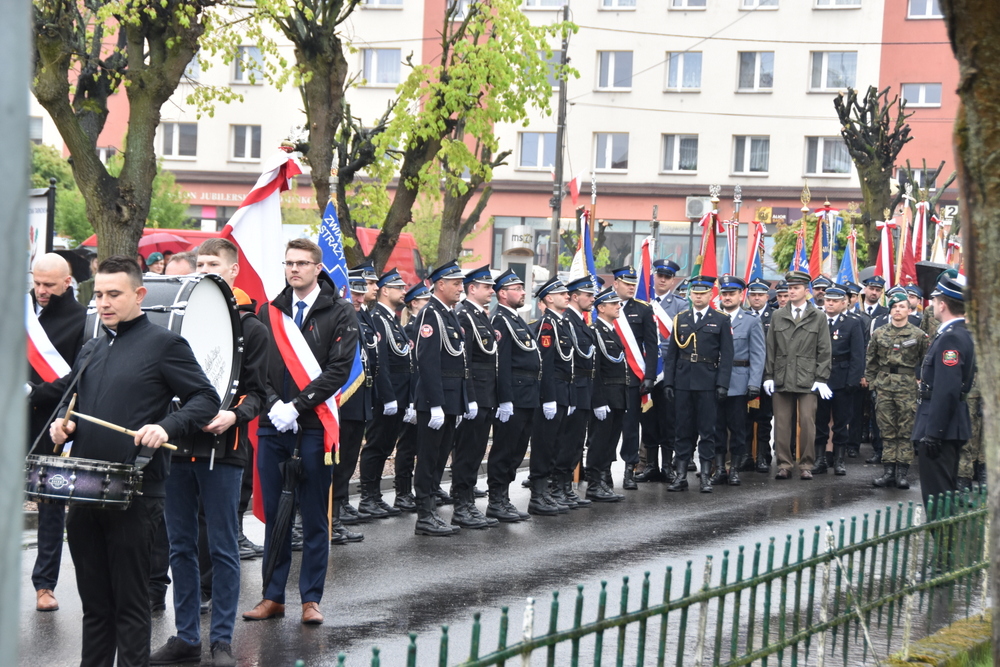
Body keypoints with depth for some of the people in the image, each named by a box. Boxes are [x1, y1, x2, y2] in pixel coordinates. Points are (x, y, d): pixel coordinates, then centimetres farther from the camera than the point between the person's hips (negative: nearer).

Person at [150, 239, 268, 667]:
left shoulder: (250, 327, 3)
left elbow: (256, 393, -1)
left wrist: (233, 415, -20)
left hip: (222, 450, -4)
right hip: (177, 445, 4)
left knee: (222, 548, 0)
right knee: (180, 546, 8)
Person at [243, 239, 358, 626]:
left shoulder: (339, 314, 0)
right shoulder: (269, 312, 12)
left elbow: (339, 369, -8)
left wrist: (296, 405, -14)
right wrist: (273, 404, -8)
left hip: (314, 426, -3)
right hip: (273, 425, 3)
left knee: (314, 517, 1)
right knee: (273, 514, 6)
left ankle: (311, 598, 7)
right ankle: (273, 596, 13)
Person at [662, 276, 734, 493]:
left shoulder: (721, 321, 3)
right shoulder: (680, 320, 11)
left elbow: (726, 355, -2)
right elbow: (671, 354, 10)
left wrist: (722, 384, -10)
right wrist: (668, 382, 3)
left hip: (708, 383, -2)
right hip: (683, 383, 2)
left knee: (707, 430, 0)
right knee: (684, 430, 5)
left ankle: (706, 477, 5)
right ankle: (680, 476, 8)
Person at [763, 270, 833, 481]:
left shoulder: (818, 317, 7)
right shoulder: (777, 316, 12)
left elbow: (824, 351, 4)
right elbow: (771, 348, 12)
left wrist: (821, 378, -3)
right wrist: (768, 375, 5)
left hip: (807, 379, -2)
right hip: (782, 380, 2)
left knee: (807, 422, -5)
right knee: (782, 424, 1)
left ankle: (806, 465, 3)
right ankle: (784, 464, 7)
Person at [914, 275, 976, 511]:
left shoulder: (951, 338, -19)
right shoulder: (962, 334, 13)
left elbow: (946, 390, -25)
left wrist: (933, 433, -24)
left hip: (941, 426, -10)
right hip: (953, 425, 10)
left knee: (936, 493, -7)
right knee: (946, 490, 17)